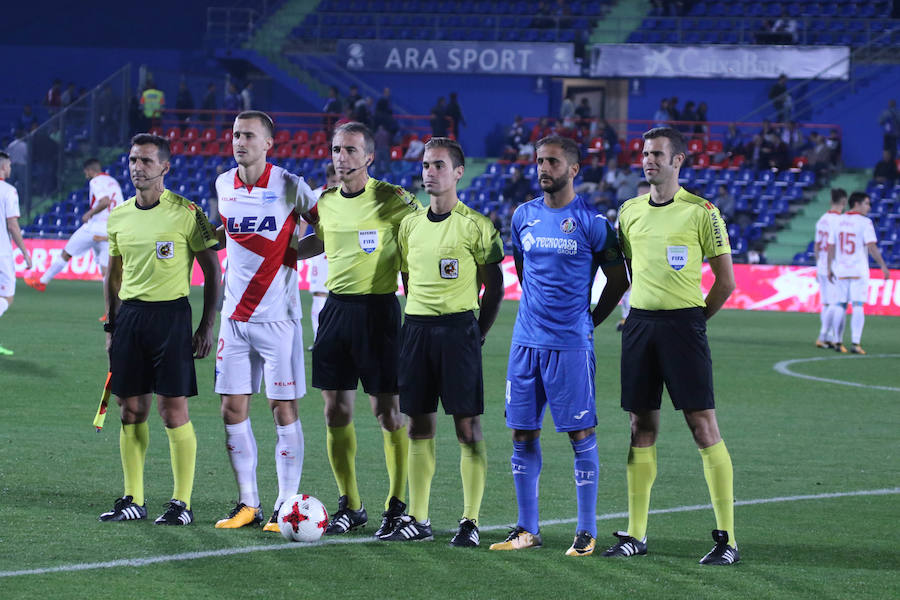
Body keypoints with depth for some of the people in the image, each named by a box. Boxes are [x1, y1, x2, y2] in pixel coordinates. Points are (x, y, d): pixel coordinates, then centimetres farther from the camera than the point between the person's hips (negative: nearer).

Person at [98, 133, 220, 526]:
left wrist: (206, 326, -7)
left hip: (170, 314, -5)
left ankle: (182, 503, 0)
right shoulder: (118, 216, 10)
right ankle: (132, 500, 14)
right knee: (131, 409, 6)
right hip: (129, 315, 5)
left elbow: (212, 269, -3)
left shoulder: (186, 213, -6)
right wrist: (111, 325, 16)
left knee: (173, 409, -6)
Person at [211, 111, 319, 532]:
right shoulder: (224, 185, 8)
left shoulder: (290, 187, -7)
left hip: (277, 318, -5)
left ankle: (286, 506, 4)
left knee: (283, 408, -2)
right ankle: (247, 504, 12)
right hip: (235, 316, 5)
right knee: (233, 409, 4)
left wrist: (296, 250, -11)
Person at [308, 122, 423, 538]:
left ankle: (397, 505, 7)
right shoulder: (326, 201, 9)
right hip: (335, 308, 6)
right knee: (336, 411, 5)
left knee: (387, 412, -3)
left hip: (378, 309, -6)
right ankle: (350, 506, 16)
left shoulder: (393, 200, -9)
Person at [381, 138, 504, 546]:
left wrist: (477, 333, -3)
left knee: (467, 425, -4)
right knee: (419, 424, 7)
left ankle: (471, 521, -1)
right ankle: (417, 519, 12)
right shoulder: (411, 224, 11)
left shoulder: (475, 226, -4)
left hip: (458, 327, -5)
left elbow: (494, 287, 0)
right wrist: (419, 322, 12)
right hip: (416, 326, 5)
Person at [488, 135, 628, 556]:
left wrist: (589, 321, 3)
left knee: (580, 433, -2)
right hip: (526, 340, 5)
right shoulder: (524, 216, 9)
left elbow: (618, 281, 2)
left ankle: (587, 531, 4)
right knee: (523, 434, 5)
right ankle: (527, 529, 13)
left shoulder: (591, 221, -5)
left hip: (571, 344, -5)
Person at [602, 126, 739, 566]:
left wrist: (693, 320, 3)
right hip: (639, 324, 5)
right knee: (642, 429, 7)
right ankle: (635, 534, 12)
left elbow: (725, 280, -1)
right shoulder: (630, 211, 11)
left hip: (683, 323, -5)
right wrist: (639, 313, 14)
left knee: (703, 426, -7)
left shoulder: (701, 212, -4)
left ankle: (727, 538, -6)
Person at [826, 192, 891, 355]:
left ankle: (838, 342, 14)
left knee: (839, 305, 11)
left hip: (841, 271, 5)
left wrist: (829, 268, 16)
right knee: (858, 306, -5)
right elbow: (871, 247, -16)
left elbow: (831, 247, 9)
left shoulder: (839, 221, 7)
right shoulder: (864, 222, -9)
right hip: (858, 271, -5)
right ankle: (855, 343, -13)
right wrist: (883, 266, -12)